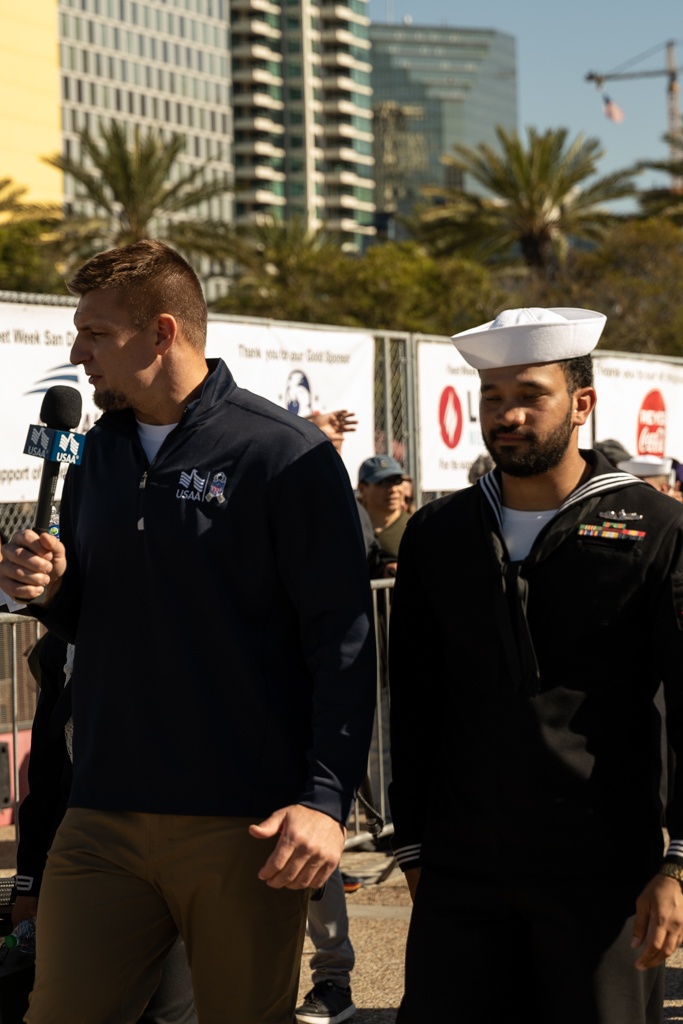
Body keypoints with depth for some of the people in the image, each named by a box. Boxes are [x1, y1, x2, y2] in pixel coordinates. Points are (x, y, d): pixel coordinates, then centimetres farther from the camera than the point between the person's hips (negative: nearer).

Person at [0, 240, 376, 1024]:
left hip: (244, 826, -5)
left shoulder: (284, 455, -8)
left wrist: (326, 799, -19)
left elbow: (343, 641, -10)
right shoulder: (100, 453, 12)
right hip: (103, 817, 6)